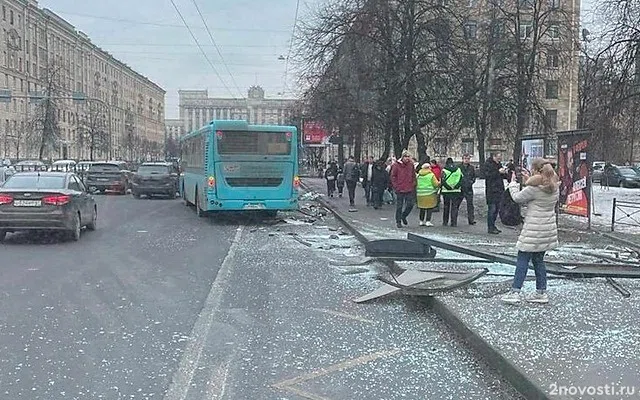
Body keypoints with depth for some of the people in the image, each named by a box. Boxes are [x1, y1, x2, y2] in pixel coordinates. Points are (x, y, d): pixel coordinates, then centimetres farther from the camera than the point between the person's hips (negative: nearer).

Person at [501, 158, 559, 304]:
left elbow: (517, 198, -6)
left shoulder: (534, 188, -17)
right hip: (548, 230, 8)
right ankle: (541, 292, 18)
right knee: (538, 260, 15)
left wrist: (513, 183, 9)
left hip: (533, 231, -8)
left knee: (522, 260, -3)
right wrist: (527, 182, 16)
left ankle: (515, 292, -3)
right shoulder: (554, 188, 7)